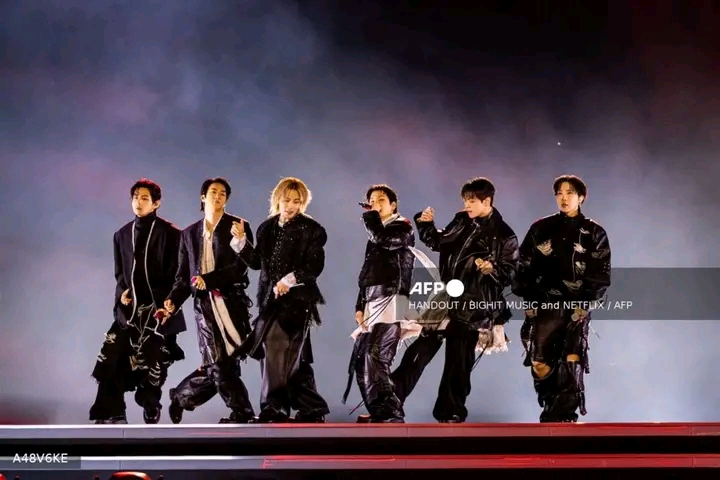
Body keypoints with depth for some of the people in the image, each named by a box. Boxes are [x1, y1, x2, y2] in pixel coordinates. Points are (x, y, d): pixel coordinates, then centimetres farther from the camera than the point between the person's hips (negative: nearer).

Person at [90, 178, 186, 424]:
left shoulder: (170, 233, -1)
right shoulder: (122, 234, 14)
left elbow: (176, 274, -4)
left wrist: (164, 303, -13)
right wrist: (122, 293, 0)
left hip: (158, 307, -4)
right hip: (128, 309, 4)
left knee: (152, 365, -3)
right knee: (111, 359, -8)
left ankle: (151, 414, 13)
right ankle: (113, 415, -2)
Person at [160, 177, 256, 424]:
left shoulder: (238, 226, 4)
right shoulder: (189, 233, 15)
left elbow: (240, 267, -8)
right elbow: (183, 276, 13)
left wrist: (208, 280, -16)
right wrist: (173, 301, -4)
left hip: (231, 302, -1)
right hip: (204, 305, 2)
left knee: (218, 366, -2)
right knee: (219, 365, -7)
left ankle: (180, 397, 22)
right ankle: (242, 414, 7)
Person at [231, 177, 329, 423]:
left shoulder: (311, 229, -4)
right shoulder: (267, 228, 12)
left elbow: (315, 266, -11)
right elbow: (257, 262, 12)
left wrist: (290, 279, -21)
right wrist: (241, 240, 2)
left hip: (296, 300, -6)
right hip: (269, 299, 6)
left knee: (279, 357, -9)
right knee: (293, 358, 8)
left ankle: (274, 412, -1)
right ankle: (310, 411, 15)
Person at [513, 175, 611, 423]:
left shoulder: (595, 233, 5)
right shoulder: (541, 228, 8)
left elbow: (601, 275, 0)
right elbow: (524, 266, 8)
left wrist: (585, 304, -10)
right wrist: (529, 301, 0)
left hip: (577, 308, -1)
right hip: (545, 305, 1)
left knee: (572, 363, -12)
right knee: (539, 364, -3)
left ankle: (564, 417, -5)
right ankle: (553, 408, 21)